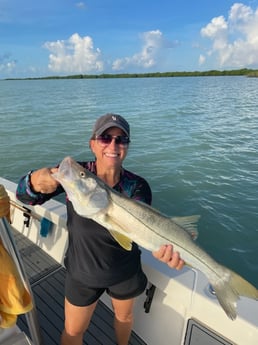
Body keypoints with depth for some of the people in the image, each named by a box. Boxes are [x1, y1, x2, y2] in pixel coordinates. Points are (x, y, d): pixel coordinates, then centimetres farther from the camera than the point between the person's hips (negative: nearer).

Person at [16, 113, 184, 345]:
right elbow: (24, 196, -19)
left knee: (124, 316, 29)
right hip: (83, 271, -1)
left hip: (126, 271, 2)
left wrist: (160, 246, -51)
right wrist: (35, 183, -43)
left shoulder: (137, 186, -17)